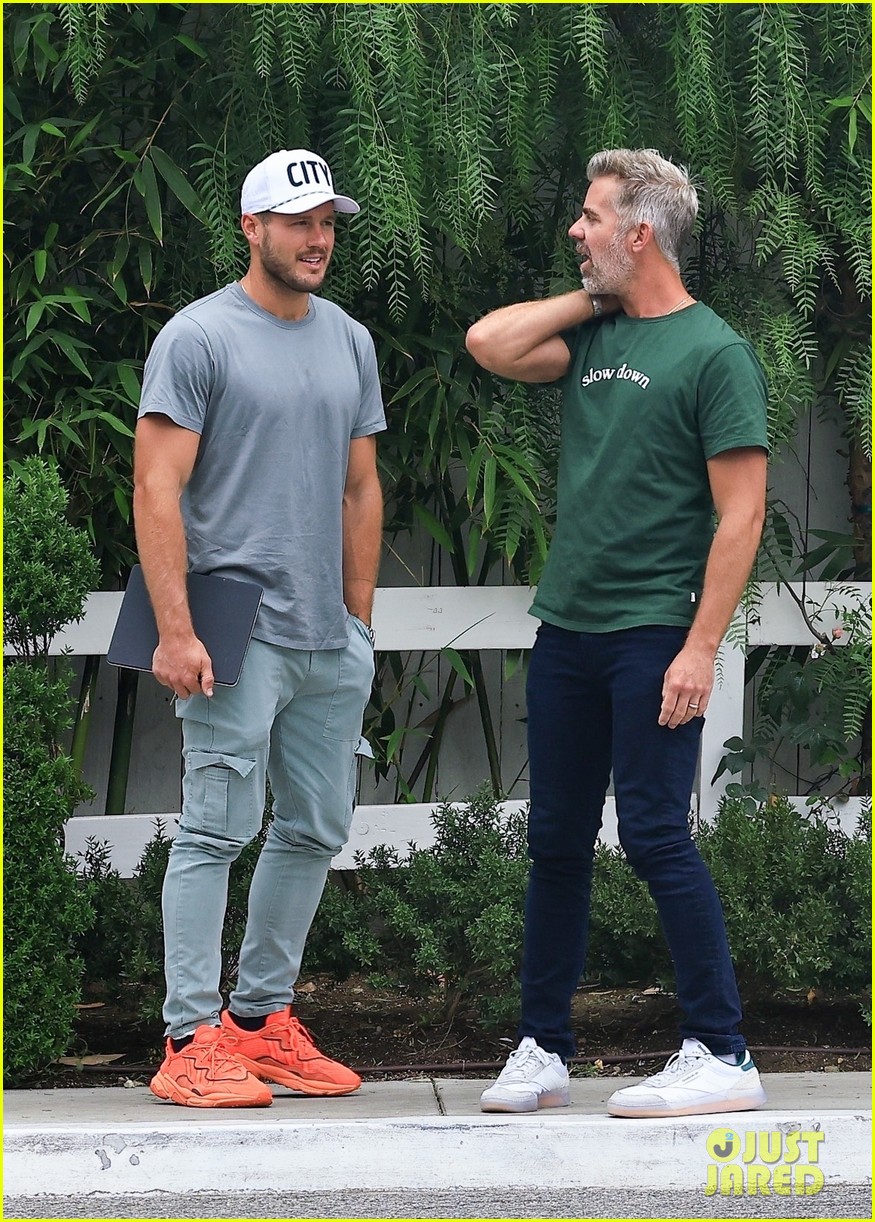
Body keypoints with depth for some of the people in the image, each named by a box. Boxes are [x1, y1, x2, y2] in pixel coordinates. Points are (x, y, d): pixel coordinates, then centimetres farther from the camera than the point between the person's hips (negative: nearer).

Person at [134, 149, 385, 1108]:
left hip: (331, 638, 7)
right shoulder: (199, 337, -6)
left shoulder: (350, 342, 15)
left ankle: (262, 1017, 19)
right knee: (217, 830, -8)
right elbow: (158, 488, -11)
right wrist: (175, 628, -18)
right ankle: (191, 1040, -6)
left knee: (314, 831, 10)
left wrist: (360, 620, 16)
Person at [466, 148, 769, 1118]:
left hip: (654, 637, -7)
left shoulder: (712, 354, -8)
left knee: (655, 834, -9)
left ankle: (722, 1056, -3)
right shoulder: (591, 337, 13)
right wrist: (592, 298, 6)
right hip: (567, 629, 7)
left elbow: (741, 512, -12)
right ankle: (541, 1050, 18)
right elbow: (490, 345, 2)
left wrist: (701, 647, -17)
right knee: (557, 842, 10)